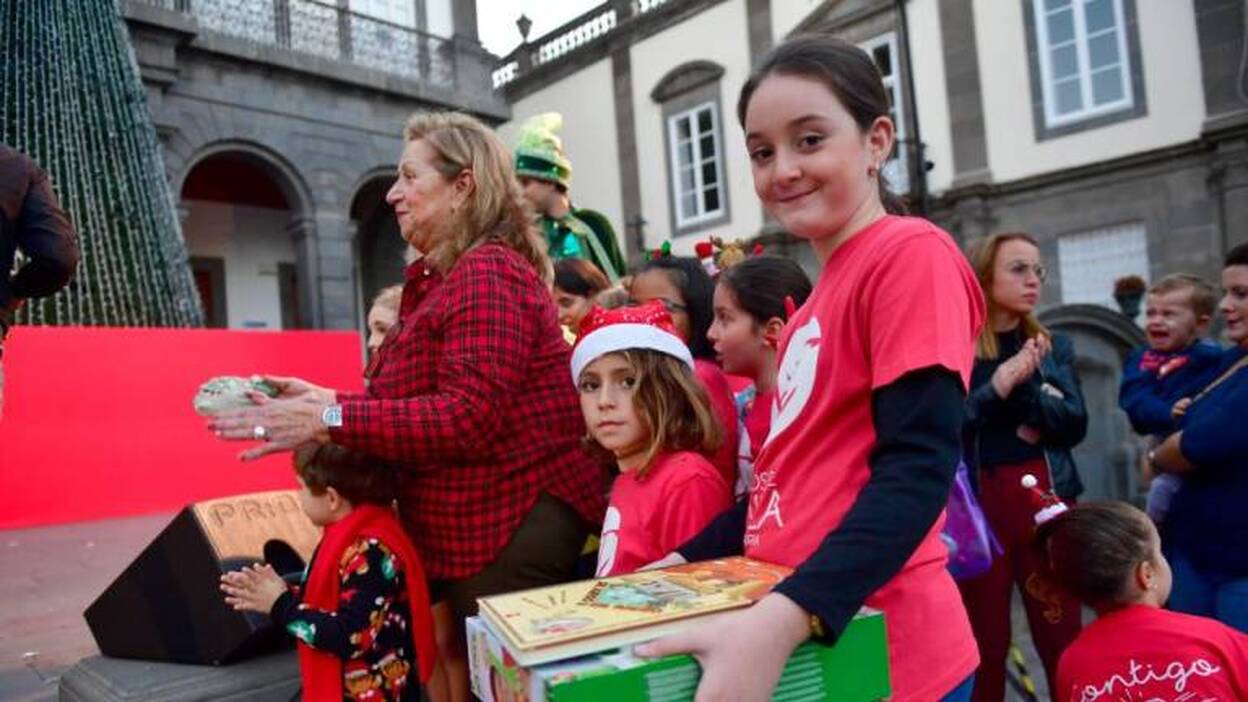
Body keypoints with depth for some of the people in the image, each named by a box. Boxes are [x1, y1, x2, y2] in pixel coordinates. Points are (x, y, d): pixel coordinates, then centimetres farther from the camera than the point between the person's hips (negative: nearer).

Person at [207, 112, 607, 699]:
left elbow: (469, 418, -26)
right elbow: (424, 399, 12)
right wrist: (325, 399, 2)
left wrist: (328, 421, -25)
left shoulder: (487, 272, -17)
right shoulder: (443, 278, 16)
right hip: (466, 525, 10)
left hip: (512, 523, -10)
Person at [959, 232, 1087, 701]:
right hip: (976, 505, -2)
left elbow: (1075, 425, -1)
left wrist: (1027, 383, -15)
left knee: (1062, 638, 7)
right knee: (983, 642, 9)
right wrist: (996, 388, -21)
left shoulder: (1053, 347, 9)